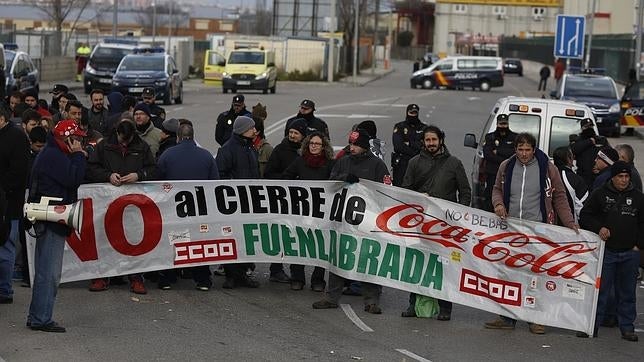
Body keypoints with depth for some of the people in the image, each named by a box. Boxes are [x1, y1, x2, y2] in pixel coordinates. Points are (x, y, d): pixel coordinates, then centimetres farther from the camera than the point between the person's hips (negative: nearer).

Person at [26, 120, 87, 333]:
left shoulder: (52, 154, 21)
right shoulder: (54, 156, -13)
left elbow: (73, 180, 21)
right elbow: (74, 179, -20)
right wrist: (78, 155, -11)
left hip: (50, 221, 11)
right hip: (52, 221, -11)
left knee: (46, 271, 15)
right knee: (49, 272, -9)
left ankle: (38, 317, 20)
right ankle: (41, 319, -7)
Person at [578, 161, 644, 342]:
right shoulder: (600, 194, 3)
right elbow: (585, 215, 6)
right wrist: (598, 228, -9)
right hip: (606, 251, -2)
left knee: (627, 292, 8)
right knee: (600, 290, -1)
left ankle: (627, 328, 15)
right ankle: (592, 325, 5)